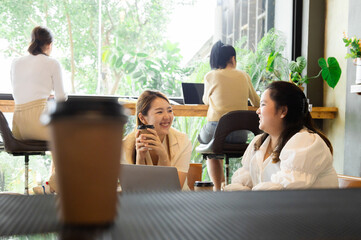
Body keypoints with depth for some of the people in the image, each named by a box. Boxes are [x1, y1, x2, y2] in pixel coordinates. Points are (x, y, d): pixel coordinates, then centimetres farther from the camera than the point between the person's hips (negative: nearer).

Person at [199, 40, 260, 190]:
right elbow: (257, 103, 23)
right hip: (240, 134, 3)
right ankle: (222, 185, 31)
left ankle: (218, 187, 24)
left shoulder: (210, 76, 1)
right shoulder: (244, 76, 8)